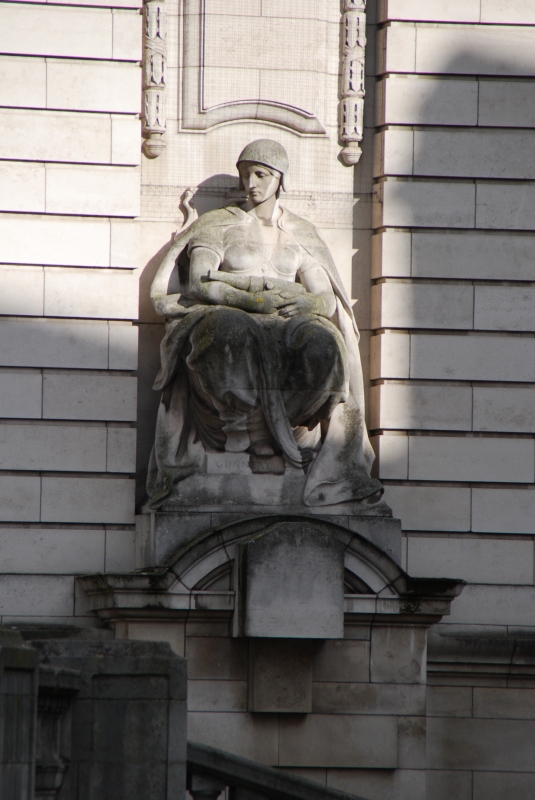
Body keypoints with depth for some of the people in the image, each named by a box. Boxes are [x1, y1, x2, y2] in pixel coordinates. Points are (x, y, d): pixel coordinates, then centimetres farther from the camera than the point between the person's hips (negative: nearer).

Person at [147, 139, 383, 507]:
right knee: (229, 331, -41)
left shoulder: (302, 234, 21)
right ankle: (261, 436, -37)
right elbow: (199, 283, -1)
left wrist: (310, 302, -13)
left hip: (287, 326, 2)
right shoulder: (220, 224, 15)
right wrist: (251, 299, -15)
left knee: (322, 343, -35)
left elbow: (328, 301, 12)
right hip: (230, 317, -2)